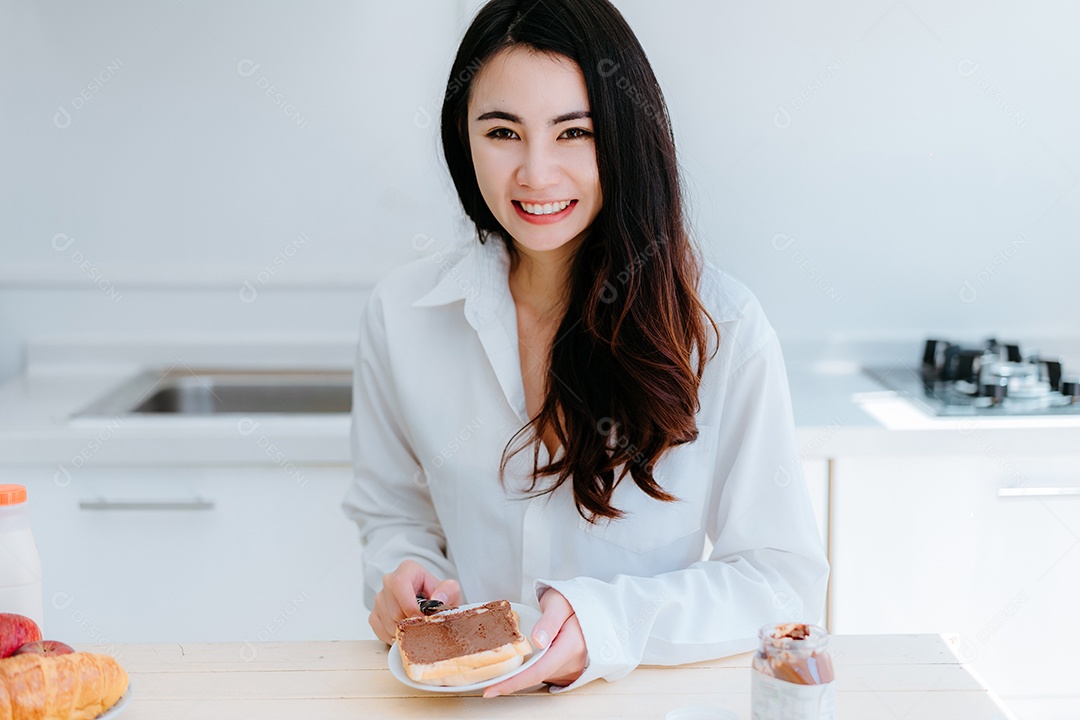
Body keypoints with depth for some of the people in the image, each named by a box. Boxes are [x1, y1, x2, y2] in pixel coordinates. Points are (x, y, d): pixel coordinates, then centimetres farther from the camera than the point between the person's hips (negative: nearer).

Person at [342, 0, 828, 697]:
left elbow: (786, 580, -8)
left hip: (662, 691, -3)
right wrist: (404, 578, -10)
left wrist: (609, 622, -22)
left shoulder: (724, 326, -10)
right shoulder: (401, 313, -3)